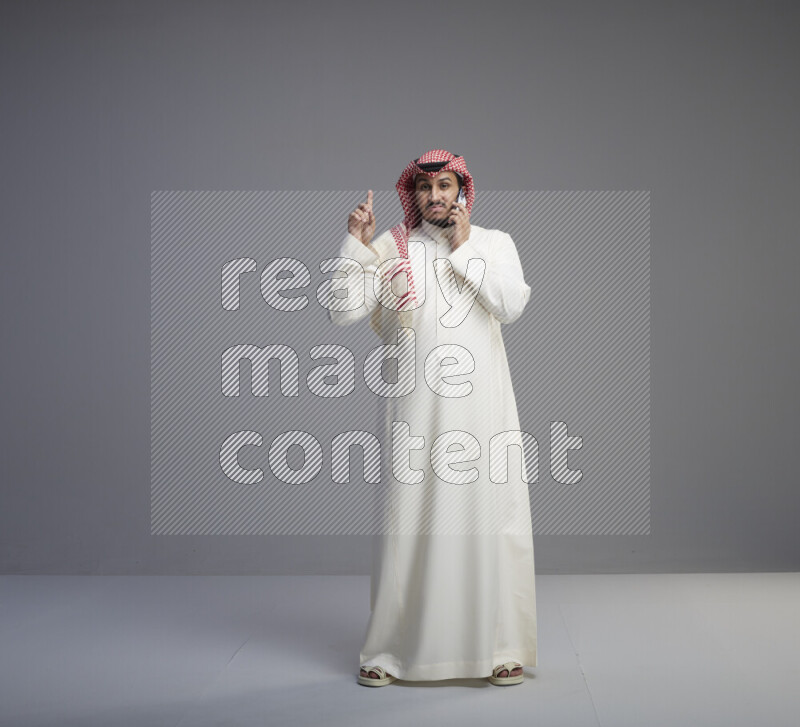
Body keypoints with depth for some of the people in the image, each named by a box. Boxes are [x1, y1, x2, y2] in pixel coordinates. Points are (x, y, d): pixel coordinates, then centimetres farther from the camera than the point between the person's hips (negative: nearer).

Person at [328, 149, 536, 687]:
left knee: (493, 520, 0)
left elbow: (512, 305, -9)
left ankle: (503, 648, 12)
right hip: (417, 410, 0)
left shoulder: (495, 243, 9)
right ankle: (388, 652, 12)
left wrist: (464, 249, -7)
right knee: (406, 522, 1)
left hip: (484, 407, 1)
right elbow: (342, 311, -2)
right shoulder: (389, 248, 7)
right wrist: (355, 244, -9)